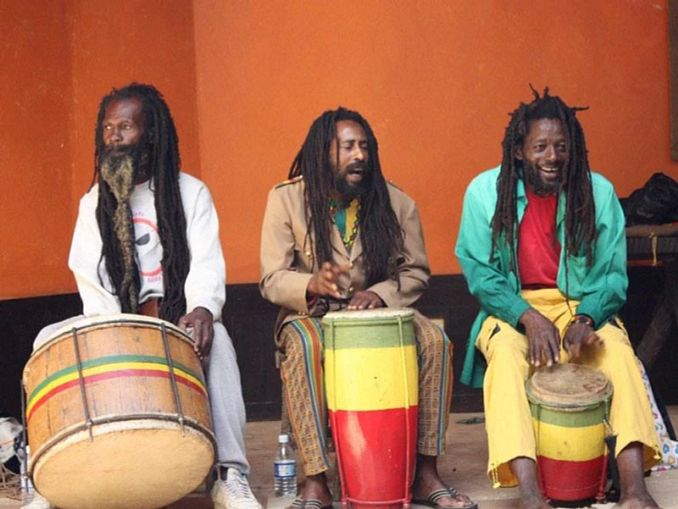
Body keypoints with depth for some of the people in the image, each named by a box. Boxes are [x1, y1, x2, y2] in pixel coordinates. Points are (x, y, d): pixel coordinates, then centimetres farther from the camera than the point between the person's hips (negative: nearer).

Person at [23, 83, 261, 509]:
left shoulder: (190, 193, -1)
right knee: (49, 339, -23)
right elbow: (90, 279, 0)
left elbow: (207, 265, -13)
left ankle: (231, 474, -36)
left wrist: (202, 308, -35)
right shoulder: (94, 202, 9)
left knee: (215, 335, -35)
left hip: (179, 318, -3)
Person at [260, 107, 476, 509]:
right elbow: (272, 280, -8)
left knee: (434, 339, -26)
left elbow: (416, 272, 6)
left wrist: (380, 293, -16)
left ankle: (425, 472, -18)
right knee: (305, 345, -37)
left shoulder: (396, 203, 1)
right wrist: (311, 284, -31)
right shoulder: (286, 199, -5)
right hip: (310, 314, -2)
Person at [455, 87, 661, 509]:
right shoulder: (485, 191, -5)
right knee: (506, 357, -34)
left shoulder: (599, 192, -2)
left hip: (583, 306, 2)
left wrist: (585, 318, -20)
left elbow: (615, 273, 0)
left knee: (620, 354, -29)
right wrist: (528, 317, -21)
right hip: (511, 309, -1)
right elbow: (478, 271, -6)